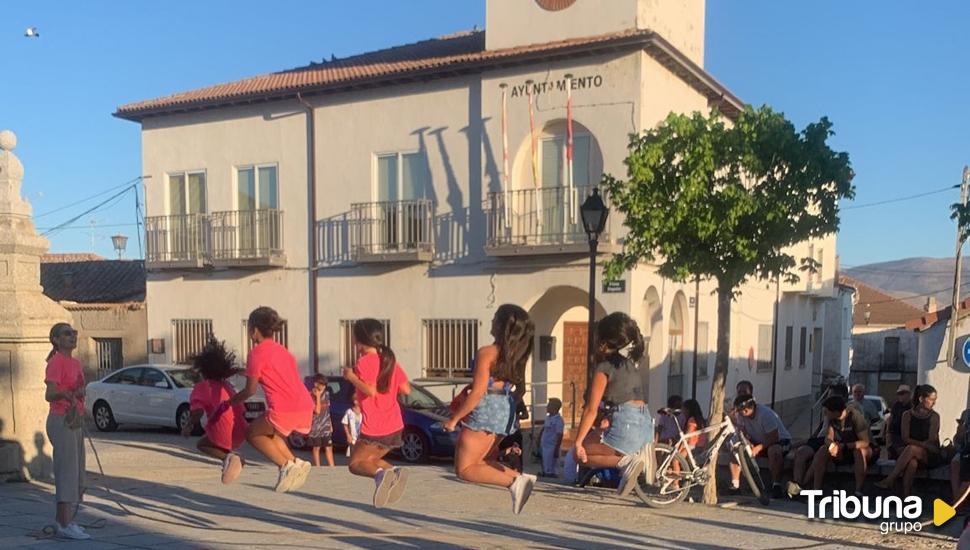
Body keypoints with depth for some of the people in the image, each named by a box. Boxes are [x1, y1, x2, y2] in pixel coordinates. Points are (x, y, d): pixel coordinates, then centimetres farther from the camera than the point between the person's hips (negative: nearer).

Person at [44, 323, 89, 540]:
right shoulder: (56, 362, -13)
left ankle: (68, 520, 19)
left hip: (75, 422, 9)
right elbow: (49, 394, -25)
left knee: (77, 475, 12)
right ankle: (64, 525, -4)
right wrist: (65, 393, -40)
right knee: (67, 473, -8)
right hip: (61, 422, -9)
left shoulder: (76, 363, 13)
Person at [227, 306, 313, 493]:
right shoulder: (282, 350, 21)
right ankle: (295, 463, 11)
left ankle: (286, 465, 1)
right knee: (270, 433, 30)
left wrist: (231, 401, 17)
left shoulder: (257, 352, -1)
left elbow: (250, 390, 1)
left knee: (252, 434, 17)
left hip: (283, 412, -7)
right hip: (306, 409, 7)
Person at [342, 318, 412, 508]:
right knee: (371, 459, 23)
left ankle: (381, 473, -22)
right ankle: (394, 472, -7)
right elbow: (406, 389, 7)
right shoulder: (390, 360, 10)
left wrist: (351, 377, -12)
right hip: (395, 426, 7)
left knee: (355, 463, 10)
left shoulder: (364, 362, -10)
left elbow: (370, 390, -24)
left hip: (374, 428, -7)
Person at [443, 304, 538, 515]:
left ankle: (513, 482, -18)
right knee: (482, 462, 23)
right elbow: (519, 390, 11)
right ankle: (520, 477, 2)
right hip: (506, 416, 8)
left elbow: (477, 392, -19)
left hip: (483, 415, -8)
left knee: (464, 469, 0)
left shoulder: (487, 353, -16)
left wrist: (454, 419, -11)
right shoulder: (517, 355, 6)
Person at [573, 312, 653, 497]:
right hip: (646, 422, 8)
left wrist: (578, 442, -9)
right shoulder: (631, 363, 17)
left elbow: (591, 410, -10)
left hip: (626, 423, -8)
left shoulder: (604, 368, -4)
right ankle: (640, 451, 8)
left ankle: (627, 461, -12)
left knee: (581, 454, 7)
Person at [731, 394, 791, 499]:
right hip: (759, 441, 6)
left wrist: (758, 448, -32)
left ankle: (777, 486, -31)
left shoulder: (765, 414, -30)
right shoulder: (741, 414, -12)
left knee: (774, 451, -41)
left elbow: (774, 437, -30)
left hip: (780, 441, -6)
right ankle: (735, 484, -6)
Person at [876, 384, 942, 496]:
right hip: (912, 454, 1)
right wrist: (923, 444, -15)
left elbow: (931, 441, -5)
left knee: (911, 448, -36)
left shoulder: (934, 417, 2)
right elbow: (905, 439, -2)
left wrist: (914, 443, -13)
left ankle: (890, 480, -40)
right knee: (912, 462, -37)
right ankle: (906, 497, -48)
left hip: (930, 456, -1)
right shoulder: (908, 415, 6)